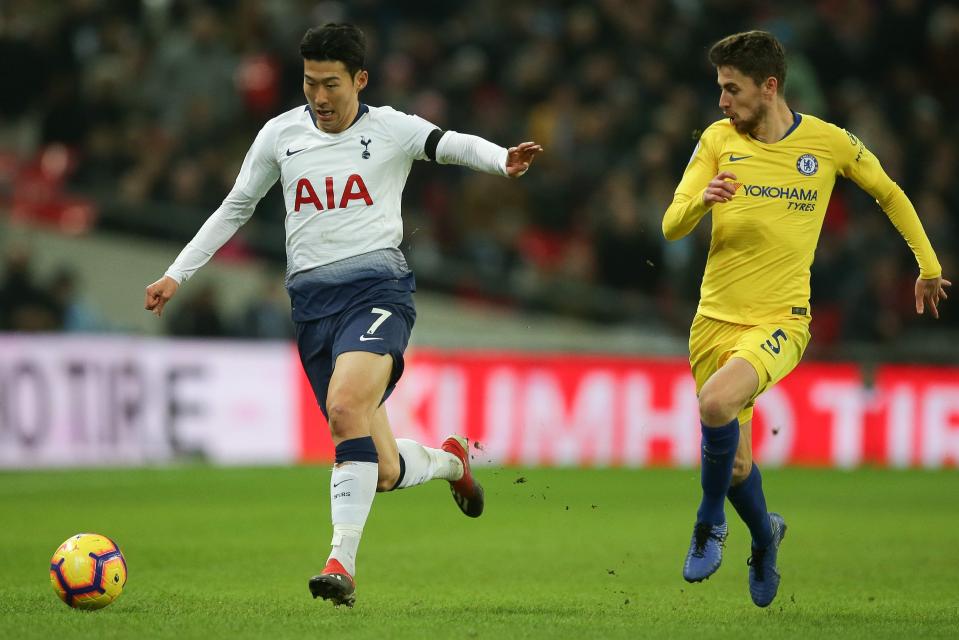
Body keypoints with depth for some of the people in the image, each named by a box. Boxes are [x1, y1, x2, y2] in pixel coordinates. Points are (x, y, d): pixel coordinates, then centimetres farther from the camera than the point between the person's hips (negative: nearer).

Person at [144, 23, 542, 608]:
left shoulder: (390, 130, 1)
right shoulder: (280, 135, 10)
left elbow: (454, 145, -16)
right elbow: (235, 209, 21)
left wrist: (502, 161, -38)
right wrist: (177, 275, 17)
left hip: (378, 286, -4)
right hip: (312, 298, 4)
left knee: (345, 405, -33)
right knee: (384, 473, 0)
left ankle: (343, 565, -31)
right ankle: (450, 460, 36)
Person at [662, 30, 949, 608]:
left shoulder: (828, 142, -3)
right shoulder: (718, 140, 0)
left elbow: (889, 193, 15)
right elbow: (671, 228, -6)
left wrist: (929, 266, 21)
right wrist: (702, 200, -29)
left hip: (780, 322, -3)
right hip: (715, 318, 3)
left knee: (717, 401, -33)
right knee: (736, 466, 7)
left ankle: (711, 521, -9)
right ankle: (764, 534, 41)